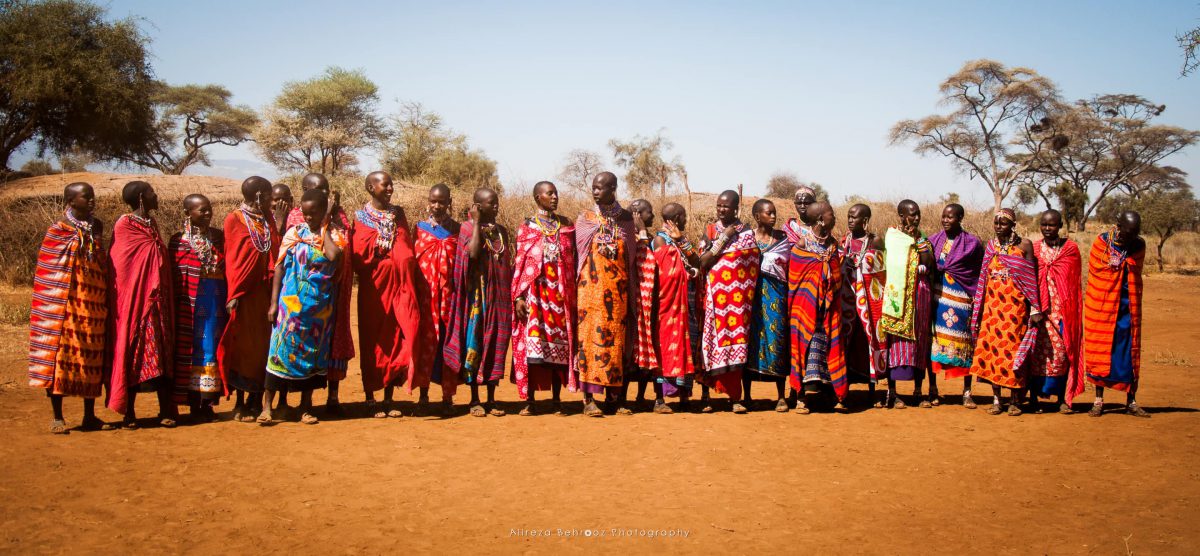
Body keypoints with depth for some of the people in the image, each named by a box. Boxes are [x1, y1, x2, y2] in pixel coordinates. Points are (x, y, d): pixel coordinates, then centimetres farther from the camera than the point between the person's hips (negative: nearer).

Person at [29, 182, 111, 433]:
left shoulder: (97, 227, 10)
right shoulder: (58, 229, -5)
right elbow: (48, 271, -5)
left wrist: (104, 300, 12)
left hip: (93, 303, 5)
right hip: (64, 303, -5)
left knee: (93, 358, 7)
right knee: (61, 354, -1)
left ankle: (90, 416, 17)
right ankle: (57, 417, 8)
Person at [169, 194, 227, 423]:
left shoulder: (219, 237, 9)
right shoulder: (179, 241, -1)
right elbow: (173, 277, -2)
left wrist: (230, 299, -2)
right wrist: (176, 307, -7)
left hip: (217, 303, 3)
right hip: (190, 306, -3)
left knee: (213, 349, 5)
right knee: (192, 351, 1)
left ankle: (207, 403, 13)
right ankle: (194, 405, 9)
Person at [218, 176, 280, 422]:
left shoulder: (268, 219, 13)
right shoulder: (234, 220, -2)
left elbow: (275, 253, 8)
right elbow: (232, 258, -6)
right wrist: (234, 294, -12)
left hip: (265, 291, 5)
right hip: (245, 293, -5)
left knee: (264, 346, 5)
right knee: (243, 347, 0)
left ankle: (256, 401, 12)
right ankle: (240, 404, 8)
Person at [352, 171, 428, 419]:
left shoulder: (399, 214, 11)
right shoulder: (361, 218, 0)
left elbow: (409, 253, 9)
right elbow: (356, 258, -9)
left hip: (399, 288, 3)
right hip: (373, 290, -3)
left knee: (397, 342, 3)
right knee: (372, 343, 2)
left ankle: (389, 399, 12)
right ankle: (370, 399, 11)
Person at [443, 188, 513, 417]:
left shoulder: (502, 231, 12)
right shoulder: (467, 228, -2)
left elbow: (509, 265, 13)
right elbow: (473, 253, -21)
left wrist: (512, 296, 6)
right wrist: (477, 222, -13)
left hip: (499, 296, 4)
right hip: (478, 295, -4)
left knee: (496, 344, 5)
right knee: (475, 342, -2)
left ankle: (492, 399, 12)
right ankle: (475, 400, 6)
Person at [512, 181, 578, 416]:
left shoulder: (567, 225, 13)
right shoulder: (526, 227, 7)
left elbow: (573, 261, 11)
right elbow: (520, 262, 2)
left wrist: (573, 294, 2)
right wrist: (518, 297, -7)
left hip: (560, 292, 2)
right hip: (535, 292, -2)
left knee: (560, 343, 2)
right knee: (531, 342, -6)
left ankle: (557, 399, 9)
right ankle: (529, 400, 1)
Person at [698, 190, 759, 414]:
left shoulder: (747, 233, 7)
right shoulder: (710, 230, 8)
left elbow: (753, 269, 6)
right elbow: (703, 262, -4)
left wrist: (748, 296, -3)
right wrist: (724, 238, -7)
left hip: (738, 297, 0)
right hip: (714, 295, 0)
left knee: (736, 341, -3)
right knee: (712, 340, -2)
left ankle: (734, 397, 3)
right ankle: (706, 394, 7)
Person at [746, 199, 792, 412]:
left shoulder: (783, 238, 9)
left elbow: (788, 266, 5)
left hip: (774, 294, 1)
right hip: (751, 293, -1)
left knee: (776, 337, -3)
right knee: (750, 338, -1)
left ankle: (781, 396, 4)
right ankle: (746, 396, 7)